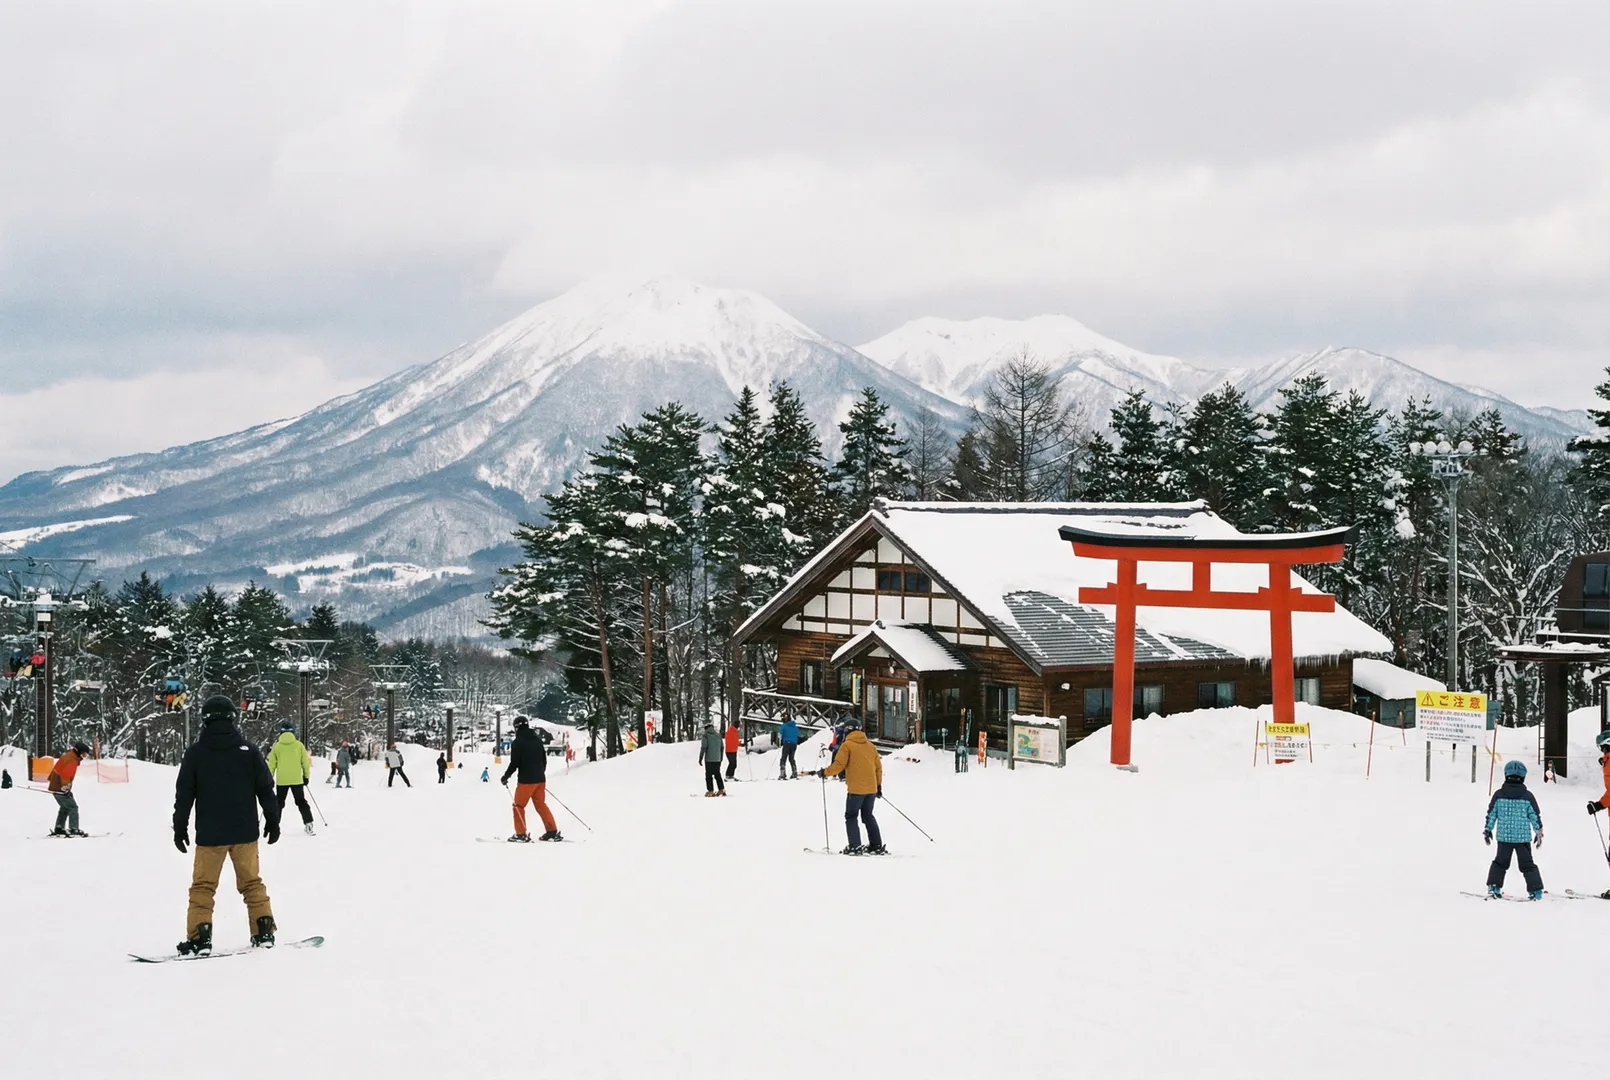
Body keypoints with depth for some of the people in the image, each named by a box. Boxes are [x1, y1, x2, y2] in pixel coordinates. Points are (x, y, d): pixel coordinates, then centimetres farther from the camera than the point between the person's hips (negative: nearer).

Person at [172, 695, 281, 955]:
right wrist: (272, 820, 13)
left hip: (210, 834, -2)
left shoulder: (195, 753, -5)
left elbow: (184, 794, -1)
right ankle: (264, 931, 9)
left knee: (203, 885, 5)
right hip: (245, 831, 2)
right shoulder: (247, 750, -1)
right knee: (251, 882, 13)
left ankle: (199, 936, -4)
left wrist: (180, 827, 7)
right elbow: (266, 787, 3)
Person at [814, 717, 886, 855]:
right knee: (868, 816, 17)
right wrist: (879, 785, 21)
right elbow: (878, 766, 14)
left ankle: (855, 847, -5)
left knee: (851, 817, 4)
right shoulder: (870, 745, 12)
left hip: (856, 788, -6)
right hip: (871, 789, 6)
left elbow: (838, 765, -13)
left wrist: (825, 772, 2)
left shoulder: (847, 745, -6)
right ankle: (877, 846, 13)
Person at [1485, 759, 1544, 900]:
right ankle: (1535, 891, 5)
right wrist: (1539, 833, 10)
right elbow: (1535, 816, -1)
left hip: (1504, 836, 1)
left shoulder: (1499, 795, -4)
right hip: (1523, 837, -1)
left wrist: (1488, 830, 12)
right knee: (1527, 864, 8)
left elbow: (1491, 814, 1)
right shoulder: (1527, 796, -6)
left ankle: (1494, 887, 11)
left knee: (1500, 862, 17)